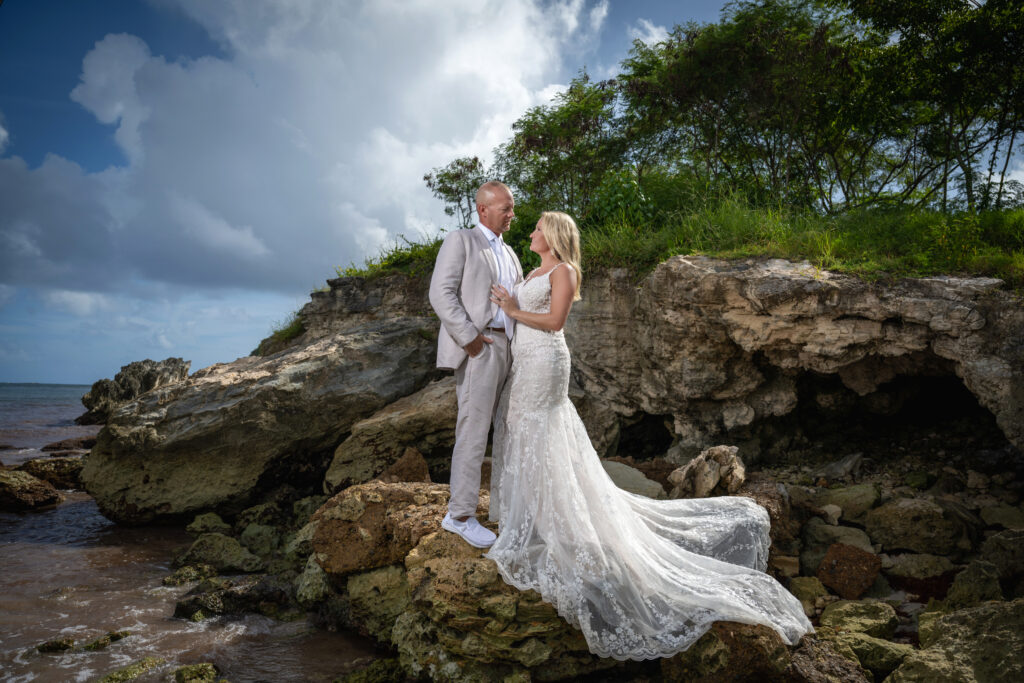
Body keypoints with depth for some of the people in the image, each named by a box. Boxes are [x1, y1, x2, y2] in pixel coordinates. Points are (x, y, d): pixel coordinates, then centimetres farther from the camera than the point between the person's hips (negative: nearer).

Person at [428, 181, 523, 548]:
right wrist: (470, 337, -17)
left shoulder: (509, 253, 23)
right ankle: (460, 515, 2)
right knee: (474, 429, -7)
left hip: (505, 348, 8)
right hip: (476, 347, -8)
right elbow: (441, 294, -11)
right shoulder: (460, 241, 0)